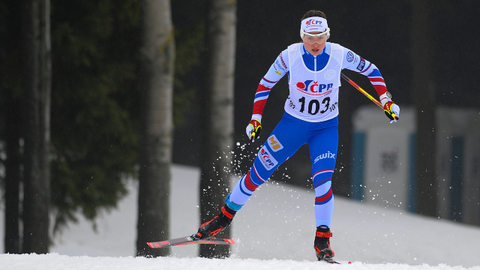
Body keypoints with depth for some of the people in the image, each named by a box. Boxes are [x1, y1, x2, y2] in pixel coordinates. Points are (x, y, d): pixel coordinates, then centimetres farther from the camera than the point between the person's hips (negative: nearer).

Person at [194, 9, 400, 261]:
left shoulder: (340, 55, -18)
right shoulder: (290, 56, -17)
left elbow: (371, 70, -1)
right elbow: (265, 84, -2)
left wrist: (386, 100, -9)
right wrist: (256, 118, -7)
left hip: (326, 128, -1)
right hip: (293, 124, 1)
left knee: (322, 180, -20)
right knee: (258, 172, 2)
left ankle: (322, 240, -8)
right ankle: (225, 216, 22)